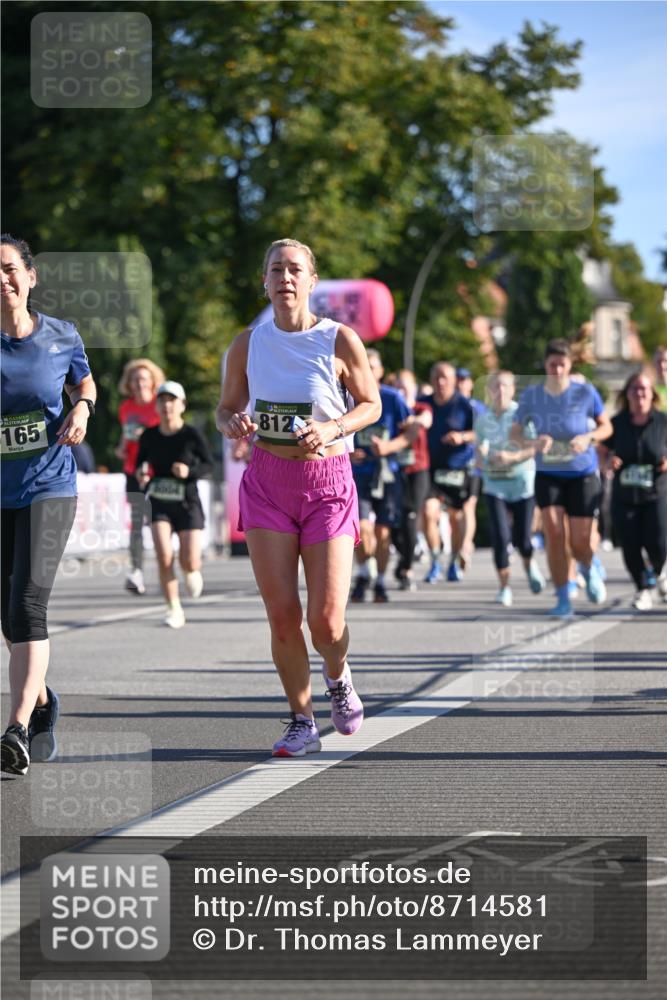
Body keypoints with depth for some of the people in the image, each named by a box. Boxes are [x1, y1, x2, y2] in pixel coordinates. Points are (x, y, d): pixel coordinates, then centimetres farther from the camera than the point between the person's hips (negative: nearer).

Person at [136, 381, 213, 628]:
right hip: (159, 504, 1)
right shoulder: (149, 436, -1)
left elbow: (208, 465, -1)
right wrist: (141, 475, -9)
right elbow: (140, 463, 14)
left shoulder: (191, 435, -8)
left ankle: (192, 571, 33)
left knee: (189, 562, -7)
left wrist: (190, 471, -20)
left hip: (187, 504, -1)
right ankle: (174, 608, -2)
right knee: (164, 557, -15)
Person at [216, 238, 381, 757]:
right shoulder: (248, 344, 3)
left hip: (328, 483, -2)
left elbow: (371, 404, 3)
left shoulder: (339, 340, -5)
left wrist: (331, 429, -15)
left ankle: (337, 677, 29)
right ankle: (302, 722, 12)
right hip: (267, 481, 2)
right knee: (281, 613, -4)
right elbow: (227, 407, 13)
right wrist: (233, 424, -11)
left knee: (326, 619, -6)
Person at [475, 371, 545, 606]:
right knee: (500, 537, -10)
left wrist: (513, 457, -24)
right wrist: (484, 457, -8)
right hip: (494, 484, 2)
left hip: (522, 482, -2)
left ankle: (529, 565, 35)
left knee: (521, 538, -1)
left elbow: (534, 448, -9)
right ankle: (504, 588, 2)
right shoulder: (482, 420, 6)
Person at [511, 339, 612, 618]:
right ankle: (563, 600, -4)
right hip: (547, 476, 1)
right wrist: (533, 442, -17)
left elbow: (606, 427, 2)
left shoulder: (585, 393, -8)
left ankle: (589, 570, 35)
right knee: (554, 534, -14)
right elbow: (515, 432, 5)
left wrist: (588, 437, -19)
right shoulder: (530, 396, -4)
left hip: (582, 475, -1)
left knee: (580, 543, -2)